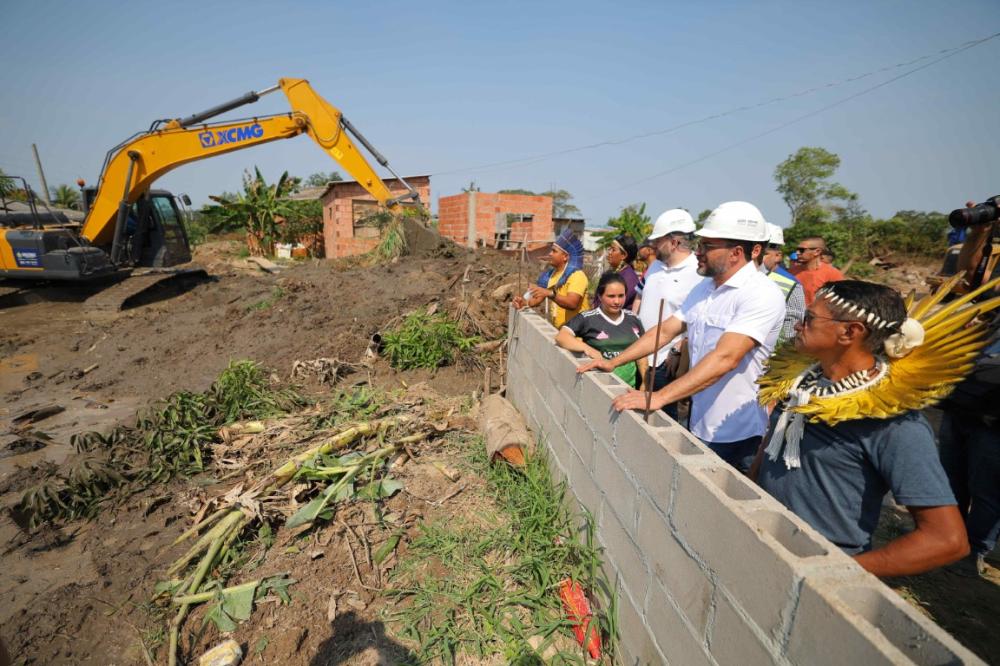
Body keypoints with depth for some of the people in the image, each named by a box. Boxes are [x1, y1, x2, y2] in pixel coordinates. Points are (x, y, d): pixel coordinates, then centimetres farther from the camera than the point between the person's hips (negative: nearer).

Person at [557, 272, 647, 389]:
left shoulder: (633, 319, 8)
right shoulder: (587, 318, -7)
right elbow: (561, 337, -13)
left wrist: (645, 382, 6)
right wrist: (586, 347, -26)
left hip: (629, 386, 3)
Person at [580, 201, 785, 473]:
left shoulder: (762, 295, -19)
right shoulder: (703, 288, 7)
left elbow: (725, 358, -29)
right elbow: (665, 330, 9)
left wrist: (658, 398, -35)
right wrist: (613, 362, 2)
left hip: (738, 435, -7)